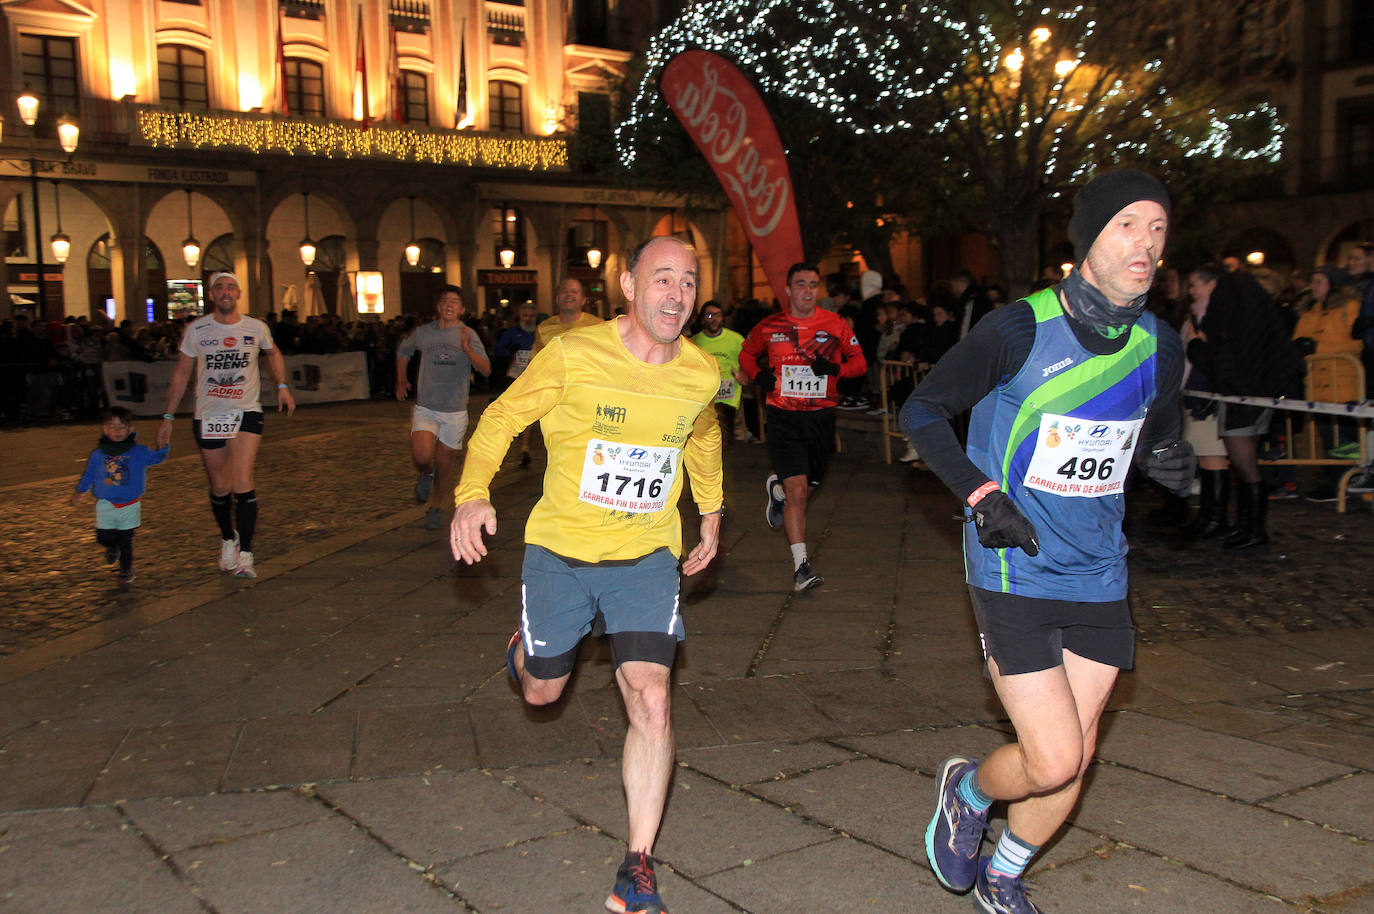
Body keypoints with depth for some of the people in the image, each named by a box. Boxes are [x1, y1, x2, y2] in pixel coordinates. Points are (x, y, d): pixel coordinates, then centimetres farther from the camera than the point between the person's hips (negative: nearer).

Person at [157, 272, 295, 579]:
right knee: (220, 487, 8)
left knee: (243, 483, -16)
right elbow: (181, 372, 8)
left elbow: (273, 353, 23)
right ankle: (227, 539, 34)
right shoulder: (196, 330, -1)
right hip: (208, 416, 1)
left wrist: (282, 386, 11)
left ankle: (245, 554, -9)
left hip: (247, 412, -1)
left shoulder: (256, 328, 0)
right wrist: (168, 416, 7)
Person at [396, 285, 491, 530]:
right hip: (425, 408, 0)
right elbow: (403, 351, 24)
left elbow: (486, 369, -14)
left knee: (444, 464, 6)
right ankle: (425, 474, 16)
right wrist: (401, 381, 20)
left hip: (455, 411, 0)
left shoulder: (468, 335, -3)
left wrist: (466, 348, -27)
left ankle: (436, 509, 28)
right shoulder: (423, 332, 2)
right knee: (422, 456, -20)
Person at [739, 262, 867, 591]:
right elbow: (746, 355, 17)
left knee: (806, 488, 15)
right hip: (782, 416, -2)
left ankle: (777, 487, 50)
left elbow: (859, 362, 9)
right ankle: (801, 564, -4)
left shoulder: (836, 325, 2)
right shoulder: (769, 326, 1)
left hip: (820, 417, 2)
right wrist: (759, 375, -3)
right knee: (798, 492, -12)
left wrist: (834, 367, -11)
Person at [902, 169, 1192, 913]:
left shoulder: (1160, 347, 3)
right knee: (1052, 761, -10)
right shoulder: (1020, 330, -14)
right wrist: (981, 493, -18)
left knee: (1073, 758, 11)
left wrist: (1171, 461, -4)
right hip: (1015, 573, -5)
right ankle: (968, 790, 26)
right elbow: (922, 410, -6)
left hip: (1099, 578, 6)